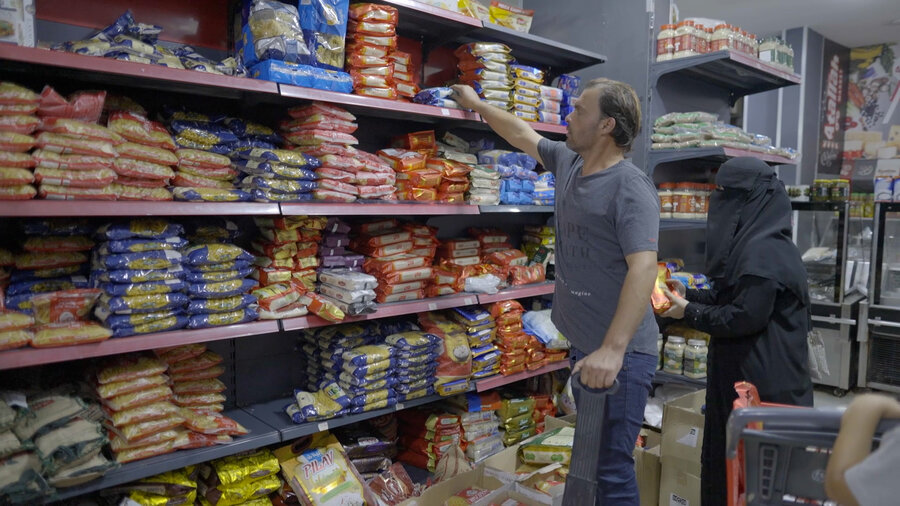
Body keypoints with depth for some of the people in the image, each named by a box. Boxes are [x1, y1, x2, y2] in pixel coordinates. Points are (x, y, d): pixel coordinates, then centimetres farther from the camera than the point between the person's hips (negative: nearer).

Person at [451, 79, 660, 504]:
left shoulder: (630, 187, -18)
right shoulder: (568, 163, 8)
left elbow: (643, 267, -27)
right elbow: (525, 136, 24)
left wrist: (612, 349, -33)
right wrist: (478, 105, 33)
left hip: (619, 352, -9)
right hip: (582, 343, 9)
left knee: (611, 467, -2)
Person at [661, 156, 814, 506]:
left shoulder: (762, 251, -21)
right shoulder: (756, 243, 10)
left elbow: (745, 317, -24)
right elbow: (731, 296, 18)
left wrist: (688, 312, -13)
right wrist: (687, 294, 11)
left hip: (760, 378, -10)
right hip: (753, 370, 10)